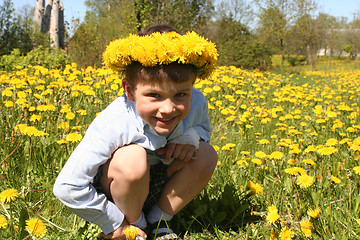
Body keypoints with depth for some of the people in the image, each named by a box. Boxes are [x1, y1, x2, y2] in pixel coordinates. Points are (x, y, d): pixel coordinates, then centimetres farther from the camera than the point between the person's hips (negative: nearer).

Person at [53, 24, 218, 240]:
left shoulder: (196, 103, -21)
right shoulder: (114, 124, -35)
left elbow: (204, 128, 5)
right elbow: (67, 188, -30)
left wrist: (191, 136, -22)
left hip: (157, 186, 5)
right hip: (111, 189, -4)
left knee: (206, 154, -17)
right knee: (132, 157, -36)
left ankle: (159, 221, 0)